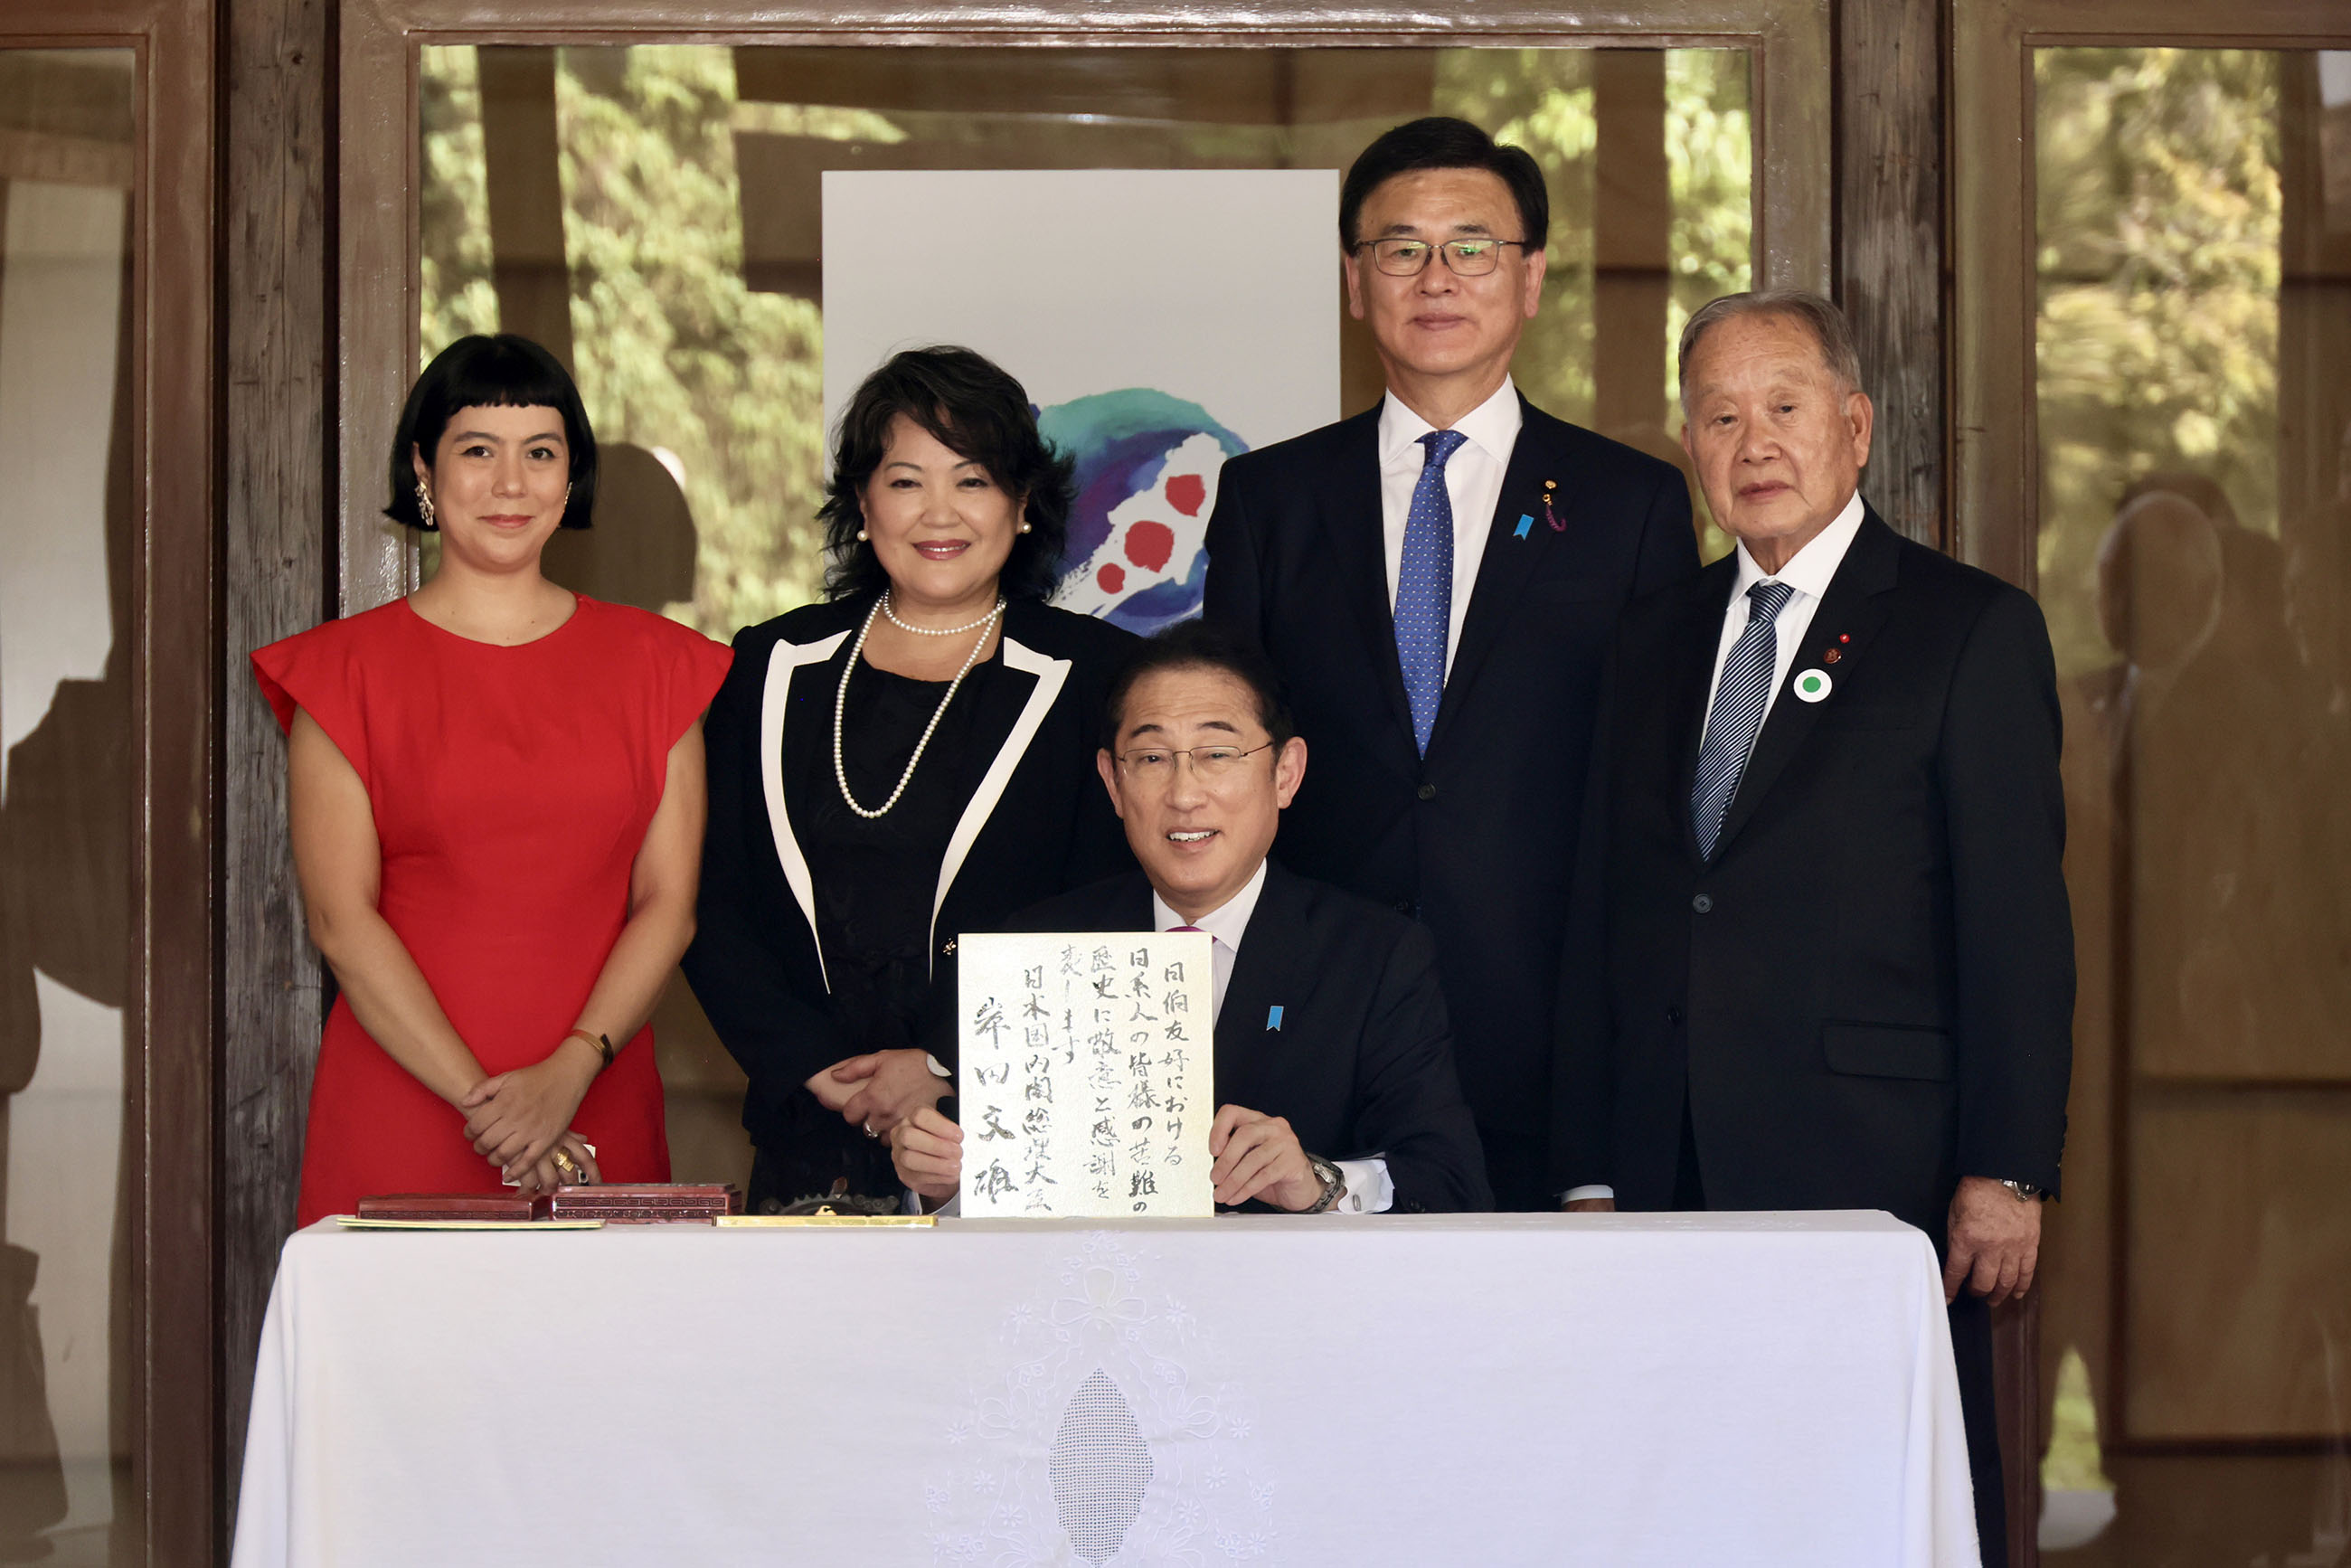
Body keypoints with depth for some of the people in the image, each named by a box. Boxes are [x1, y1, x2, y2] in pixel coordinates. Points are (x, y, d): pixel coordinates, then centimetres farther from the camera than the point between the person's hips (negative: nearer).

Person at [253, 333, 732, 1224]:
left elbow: (668, 902, 4)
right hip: (400, 1111, -2)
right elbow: (341, 919, -5)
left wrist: (570, 1071, -12)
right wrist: (484, 1102, -13)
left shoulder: (653, 665, 10)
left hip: (602, 1110, 2)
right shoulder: (348, 671, 3)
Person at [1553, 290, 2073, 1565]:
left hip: (1877, 1173, -4)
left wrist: (2006, 1172, -10)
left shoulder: (1971, 631, 2)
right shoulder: (1653, 642, 16)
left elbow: (2019, 924, -3)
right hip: (1671, 1179, 4)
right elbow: (1601, 921, 15)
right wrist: (1588, 1170, 9)